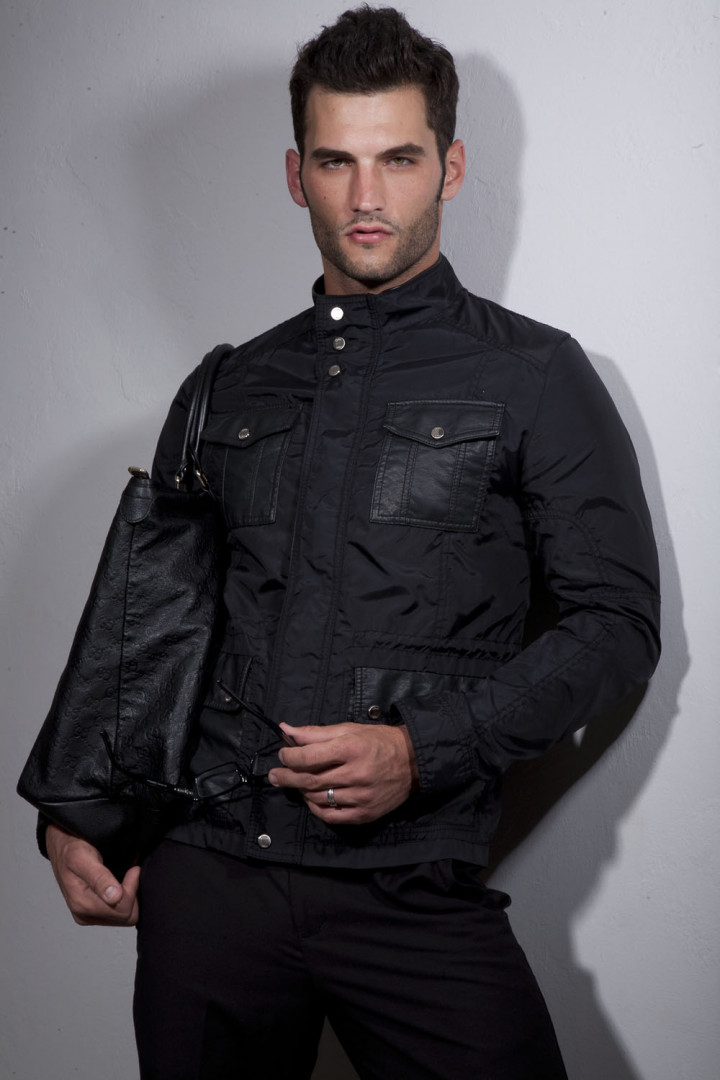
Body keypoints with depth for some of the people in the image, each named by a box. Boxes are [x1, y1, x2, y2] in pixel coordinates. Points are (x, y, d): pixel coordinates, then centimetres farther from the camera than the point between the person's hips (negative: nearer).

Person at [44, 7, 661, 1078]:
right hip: (206, 869, 3)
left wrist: (424, 750, -12)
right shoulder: (228, 389, 13)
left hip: (409, 889, -3)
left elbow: (617, 623, -1)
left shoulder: (535, 376, 3)